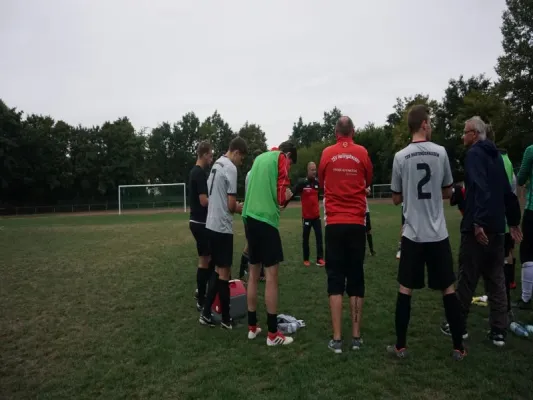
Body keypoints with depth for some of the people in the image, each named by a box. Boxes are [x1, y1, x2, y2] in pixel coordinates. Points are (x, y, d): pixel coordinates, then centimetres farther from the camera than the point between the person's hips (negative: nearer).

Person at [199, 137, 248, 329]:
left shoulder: (216, 164, 13)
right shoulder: (230, 168, -14)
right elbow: (231, 205, -16)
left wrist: (236, 206, 14)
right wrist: (241, 208, 3)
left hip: (211, 224, 9)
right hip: (222, 227, -9)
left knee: (218, 269, 17)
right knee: (224, 271, 2)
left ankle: (206, 313, 21)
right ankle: (226, 319, 14)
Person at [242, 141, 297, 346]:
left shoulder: (260, 158, 22)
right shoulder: (281, 159, 0)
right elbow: (281, 194, -8)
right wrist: (288, 194, 11)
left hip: (250, 217, 8)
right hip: (266, 219, -8)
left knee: (253, 273, 12)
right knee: (271, 275, -3)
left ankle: (252, 327, 20)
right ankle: (273, 333, 3)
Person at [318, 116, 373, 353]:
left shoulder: (327, 154, 2)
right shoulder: (362, 153, 2)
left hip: (334, 223, 0)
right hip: (356, 223, 1)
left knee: (335, 280, 3)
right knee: (356, 280, 8)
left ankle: (337, 339, 3)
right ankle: (356, 336, 12)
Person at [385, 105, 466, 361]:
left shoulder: (400, 156, -3)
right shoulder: (440, 152, -2)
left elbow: (396, 199, 4)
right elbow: (448, 192, 9)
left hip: (412, 234, 0)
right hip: (438, 234, 1)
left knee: (405, 289, 7)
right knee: (448, 289, 12)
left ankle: (400, 346, 14)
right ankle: (458, 347, 20)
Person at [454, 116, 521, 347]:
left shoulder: (474, 154, -8)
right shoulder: (496, 155, 16)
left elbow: (480, 189, -23)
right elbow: (507, 191, 19)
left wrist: (478, 221, -28)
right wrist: (513, 221, 26)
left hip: (477, 228, -7)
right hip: (496, 227, 8)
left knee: (467, 278, 3)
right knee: (496, 279, 10)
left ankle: (459, 325, 16)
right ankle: (499, 332, 14)